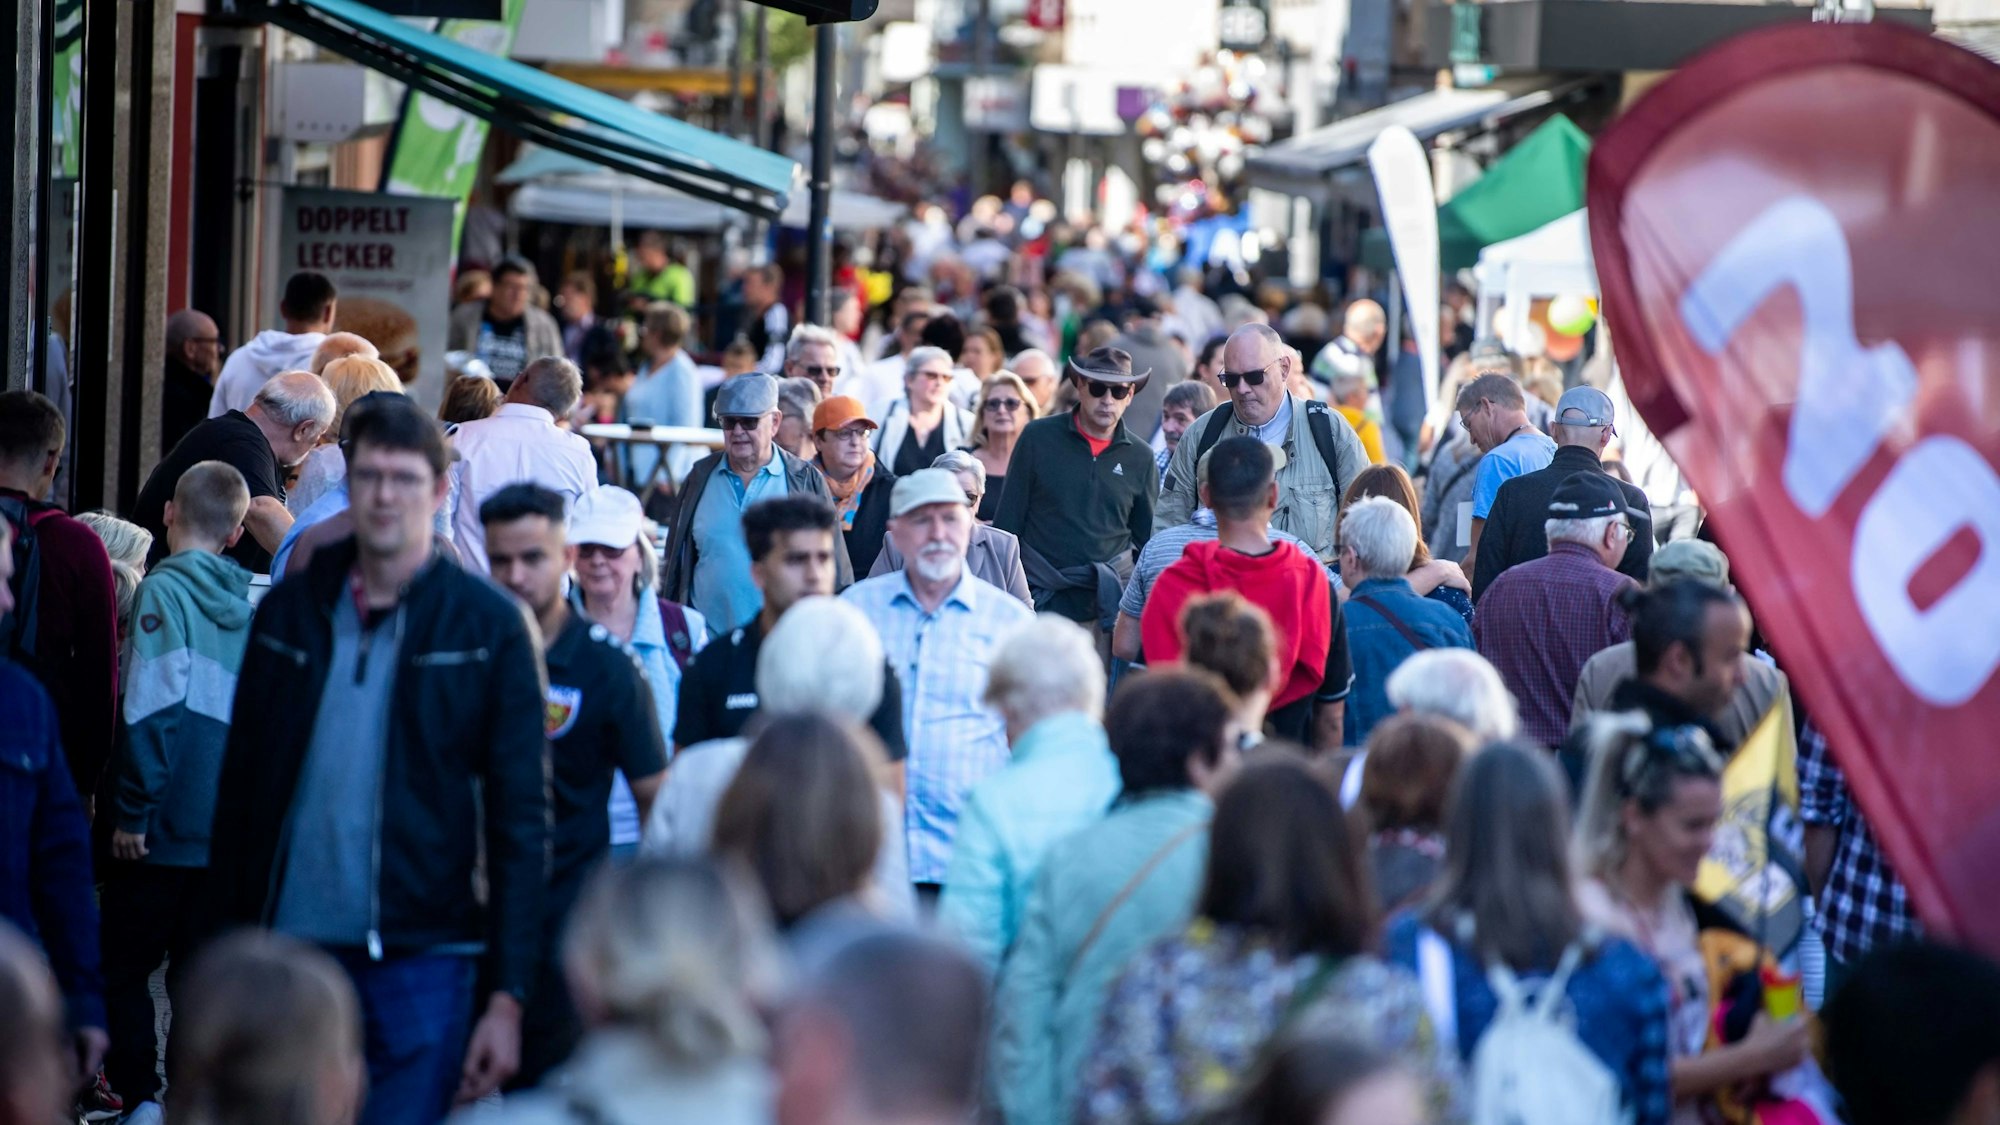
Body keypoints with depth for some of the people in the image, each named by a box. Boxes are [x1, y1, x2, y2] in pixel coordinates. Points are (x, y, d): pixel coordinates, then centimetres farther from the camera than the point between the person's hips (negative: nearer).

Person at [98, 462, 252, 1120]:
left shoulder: (165, 590, -11)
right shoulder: (246, 602, 7)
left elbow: (153, 709, -17)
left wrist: (130, 811, -13)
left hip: (161, 831, -5)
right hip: (227, 828, 6)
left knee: (123, 967, 5)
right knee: (198, 972, 12)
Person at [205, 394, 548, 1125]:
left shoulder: (489, 627, 0)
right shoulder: (289, 613, 9)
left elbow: (520, 822, -1)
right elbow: (237, 794, 13)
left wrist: (507, 997, -7)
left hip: (420, 963, -3)